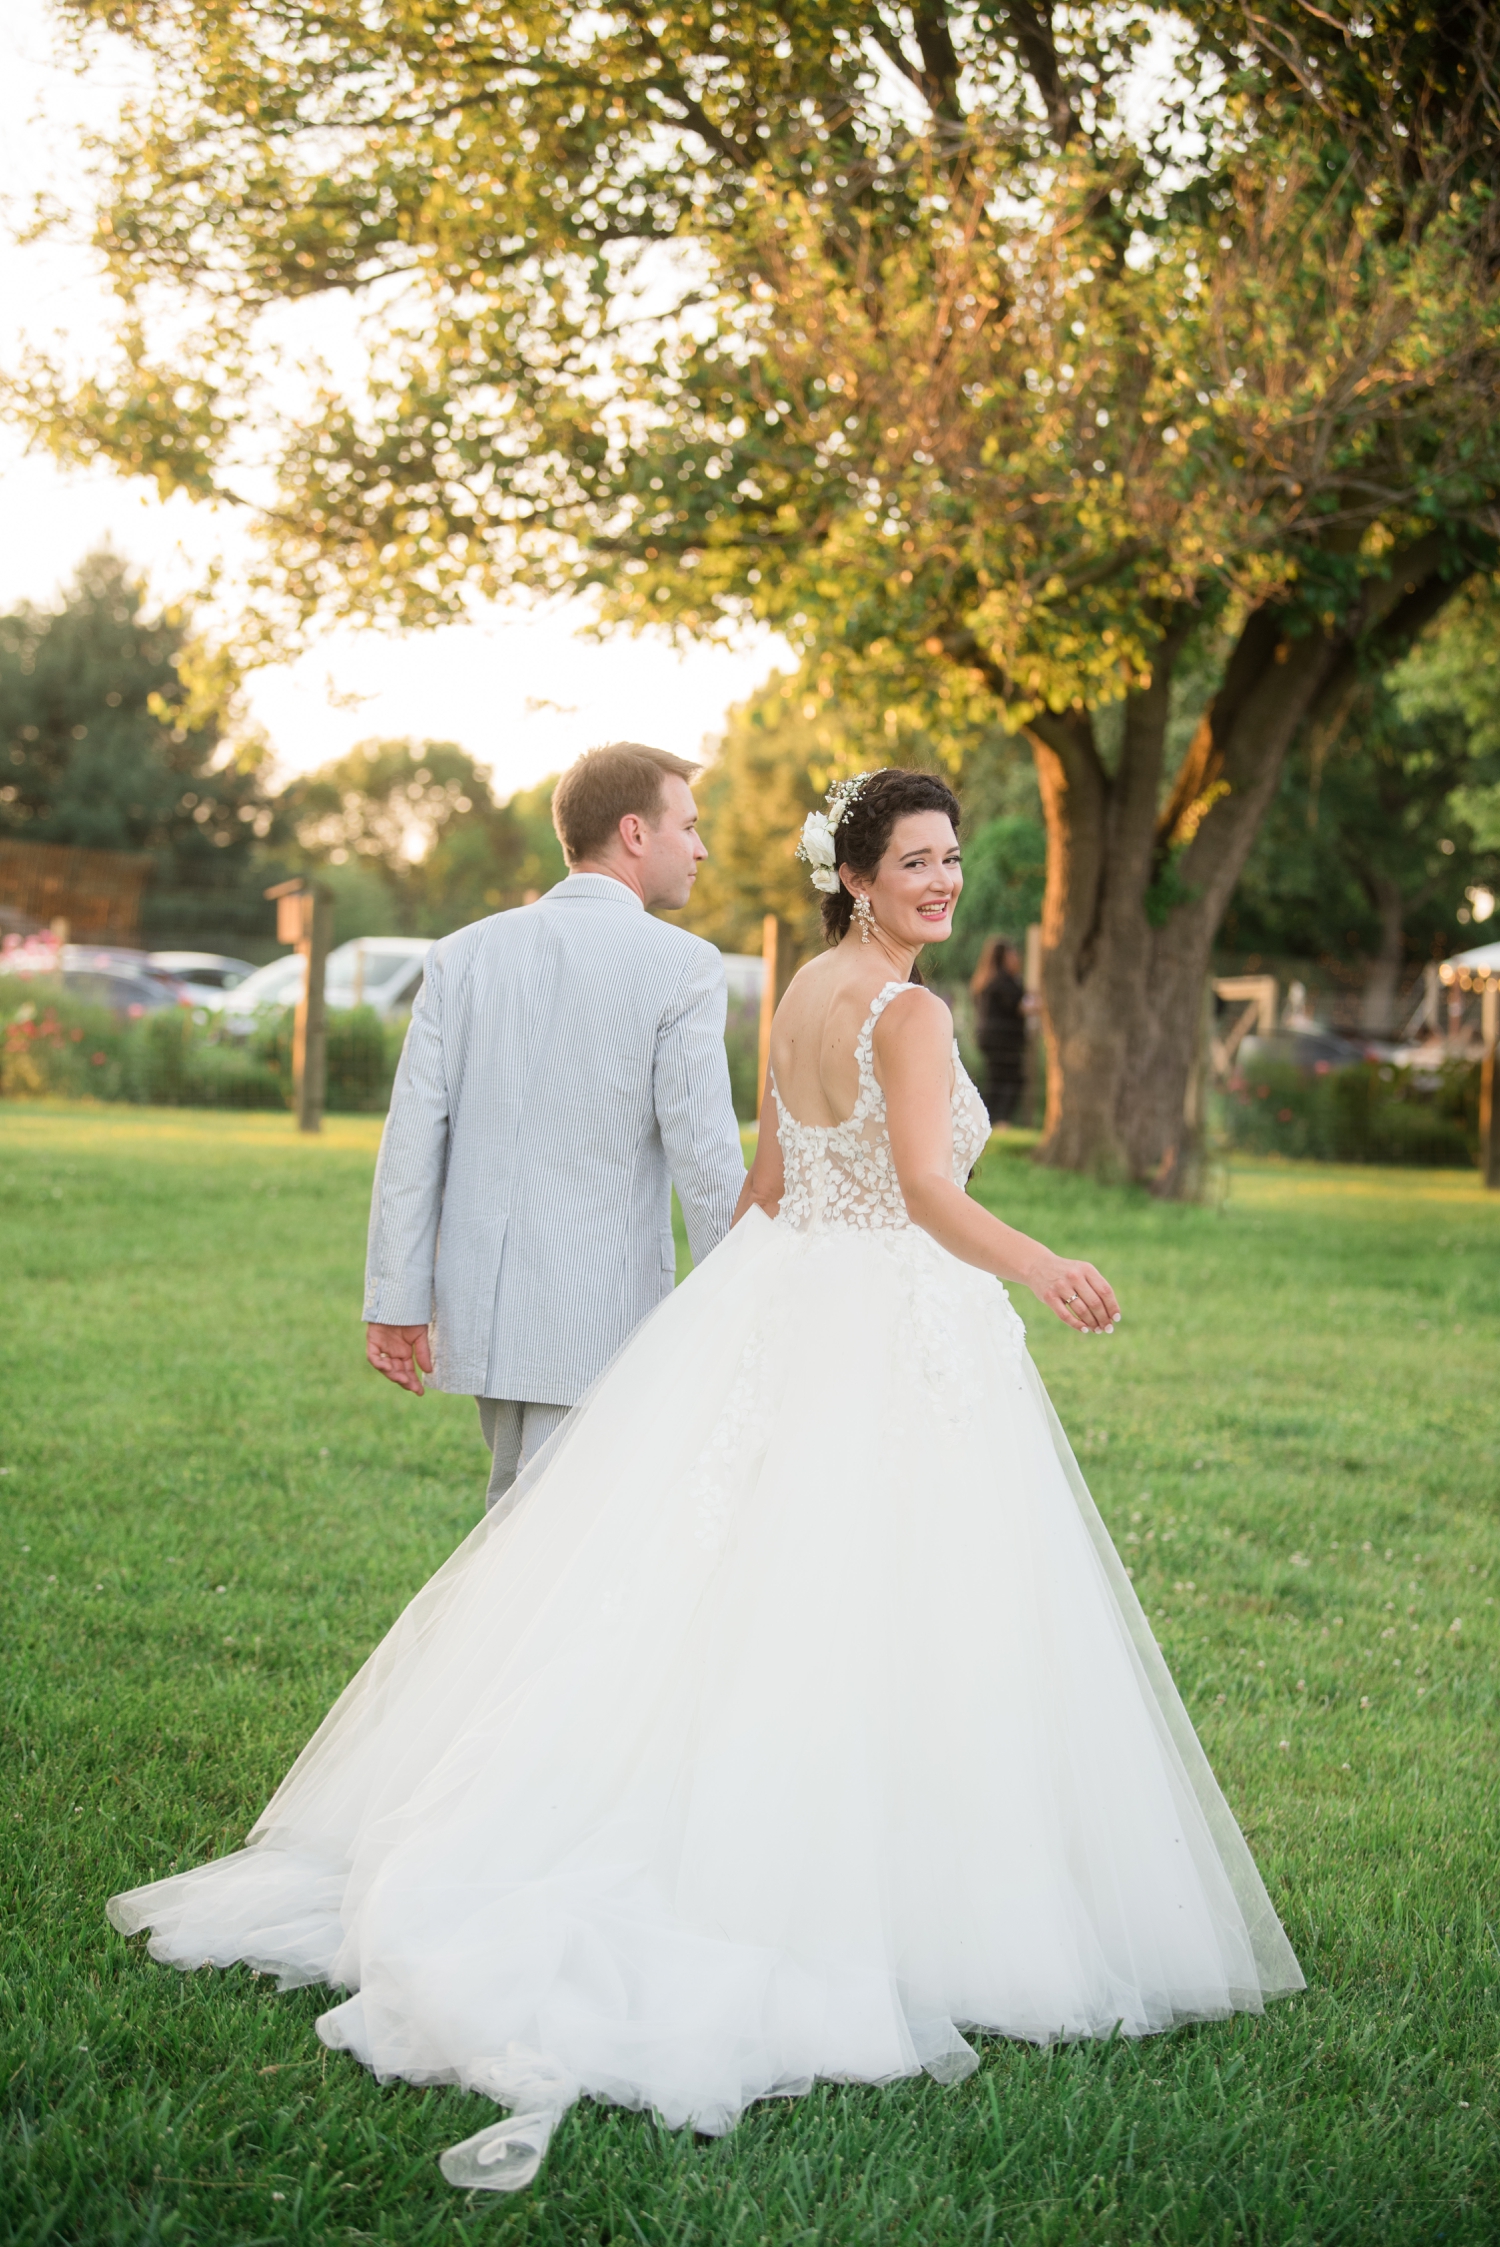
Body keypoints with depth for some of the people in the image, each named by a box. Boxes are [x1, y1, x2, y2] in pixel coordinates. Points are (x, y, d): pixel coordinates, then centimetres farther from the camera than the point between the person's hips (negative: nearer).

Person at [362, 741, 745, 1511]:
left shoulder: (464, 954, 5)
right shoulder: (681, 967, -8)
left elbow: (414, 1135, 2)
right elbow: (704, 1156, -12)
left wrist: (397, 1301, 5)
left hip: (481, 1302, 6)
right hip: (602, 1319, -5)